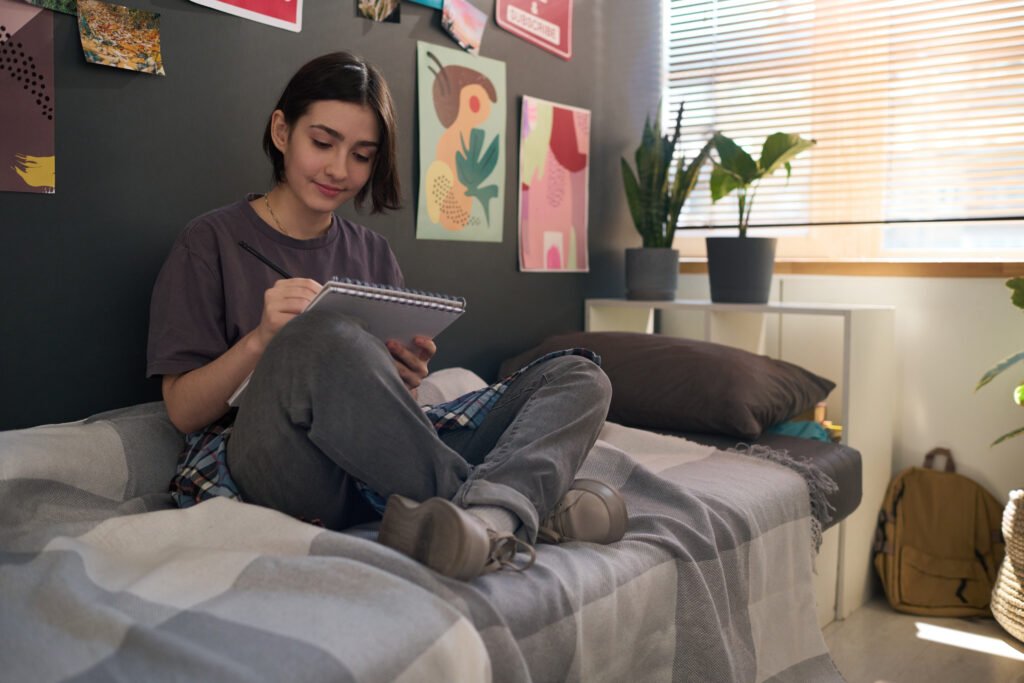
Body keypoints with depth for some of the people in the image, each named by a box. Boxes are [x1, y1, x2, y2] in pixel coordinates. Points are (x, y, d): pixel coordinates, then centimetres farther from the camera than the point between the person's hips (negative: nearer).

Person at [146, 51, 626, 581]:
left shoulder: (372, 254, 18)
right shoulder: (213, 242, 7)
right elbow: (183, 412, 0)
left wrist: (405, 382, -7)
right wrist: (262, 340, -18)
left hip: (376, 471, 5)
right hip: (267, 474, -5)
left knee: (578, 376, -9)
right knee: (323, 335, -37)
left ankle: (488, 518, -40)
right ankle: (529, 505, -26)